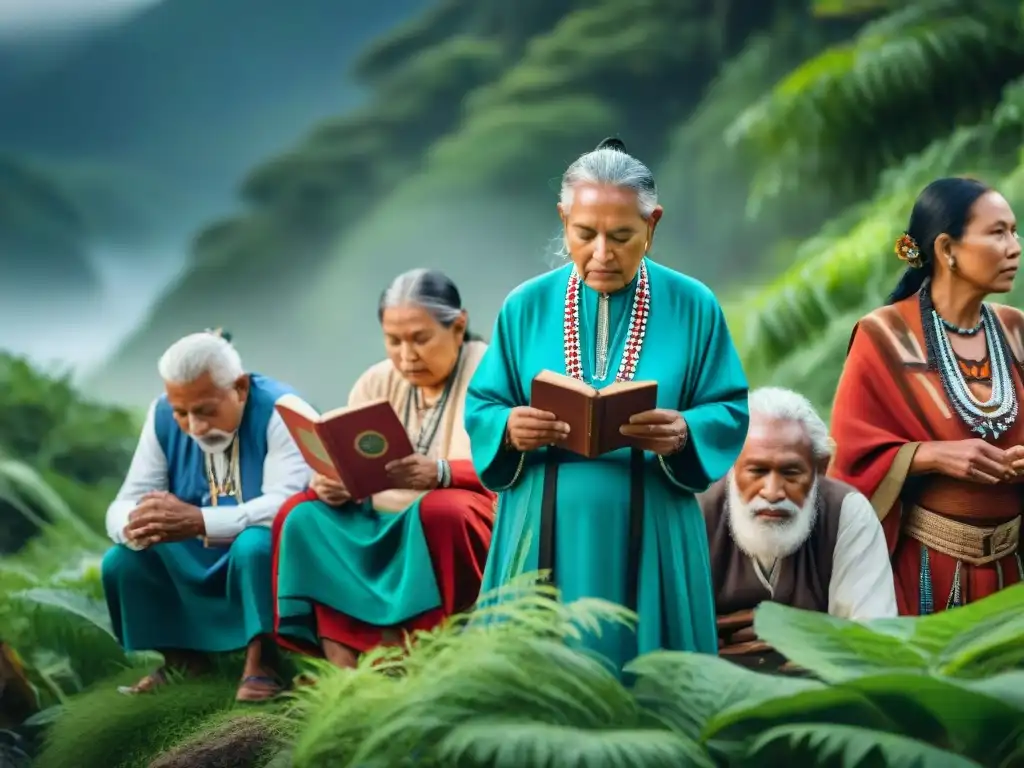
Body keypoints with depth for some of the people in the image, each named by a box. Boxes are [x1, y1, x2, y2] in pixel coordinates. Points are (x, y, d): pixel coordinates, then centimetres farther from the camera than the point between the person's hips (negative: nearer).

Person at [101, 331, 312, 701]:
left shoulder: (279, 410, -20)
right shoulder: (163, 416, -6)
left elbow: (286, 504, -32)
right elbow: (125, 503, -10)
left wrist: (198, 521, -44)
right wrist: (136, 525, -37)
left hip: (264, 555, -5)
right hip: (192, 565, 5)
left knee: (255, 544, -36)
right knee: (120, 562, -16)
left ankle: (260, 660, -17)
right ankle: (182, 658, 5)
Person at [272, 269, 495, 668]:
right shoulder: (376, 382, 10)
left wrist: (441, 473, -36)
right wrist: (329, 483, -18)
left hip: (466, 526, -6)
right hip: (380, 529, 6)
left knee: (438, 510, -37)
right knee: (300, 516, -17)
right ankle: (345, 675, -29)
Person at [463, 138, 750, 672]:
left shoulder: (693, 307, 1)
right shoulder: (526, 307, 4)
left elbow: (731, 413, 1)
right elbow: (481, 409, 5)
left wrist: (684, 434, -20)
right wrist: (511, 429, -18)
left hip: (651, 539, -1)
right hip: (547, 537, 1)